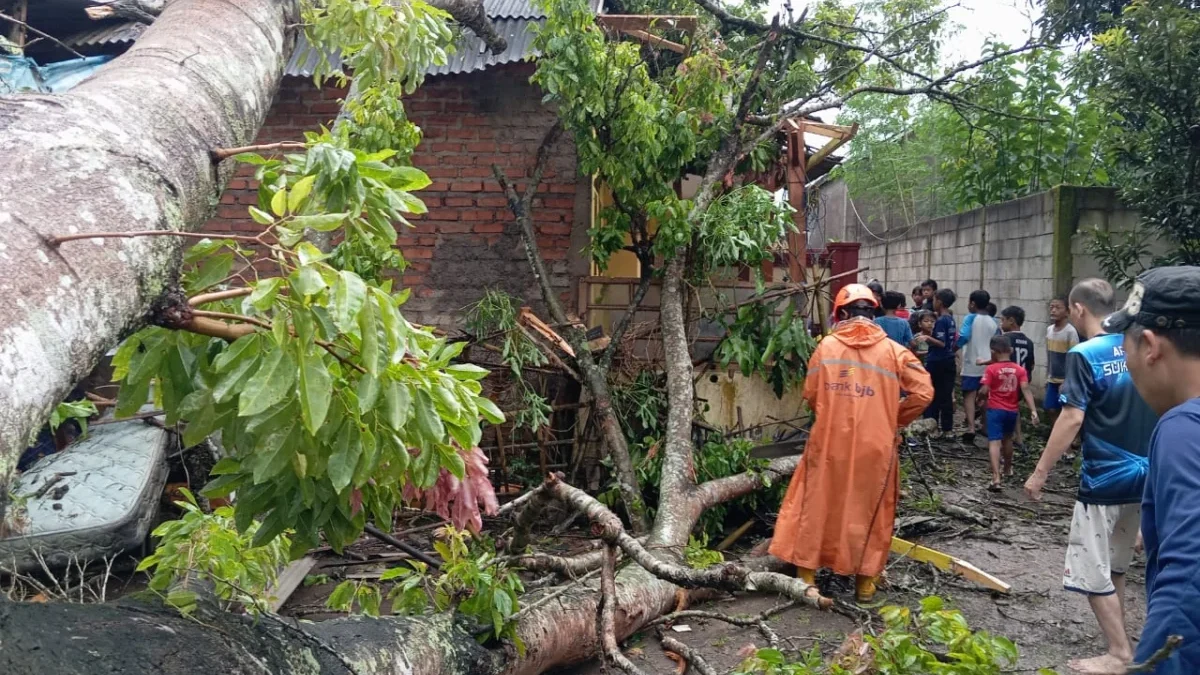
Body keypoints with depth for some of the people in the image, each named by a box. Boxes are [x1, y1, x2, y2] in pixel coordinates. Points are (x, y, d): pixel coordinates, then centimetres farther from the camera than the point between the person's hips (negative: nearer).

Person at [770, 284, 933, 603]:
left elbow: (810, 394, 4)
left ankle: (806, 575, 19)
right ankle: (865, 582, 22)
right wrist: (894, 420, 9)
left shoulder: (826, 345, 0)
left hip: (829, 442, 0)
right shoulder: (893, 350, -1)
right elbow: (923, 391, -5)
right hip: (875, 446, 0)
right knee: (870, 511, 14)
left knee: (816, 505, 13)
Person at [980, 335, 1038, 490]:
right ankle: (1007, 468, 46)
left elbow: (984, 391, -15)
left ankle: (996, 478, -23)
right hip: (1012, 411, 5)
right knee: (1007, 439, 26)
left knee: (994, 442, -10)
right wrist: (1033, 410, -13)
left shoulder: (991, 369, -10)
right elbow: (1026, 389, -9)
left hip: (995, 410, -5)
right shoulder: (1019, 369, 0)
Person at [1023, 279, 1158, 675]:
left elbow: (1072, 419, -20)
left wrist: (1040, 473, -14)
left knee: (1093, 572, 4)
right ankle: (1119, 641, 30)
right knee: (1115, 567, 21)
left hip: (1104, 479, -8)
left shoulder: (1084, 355, -16)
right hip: (1141, 476, 8)